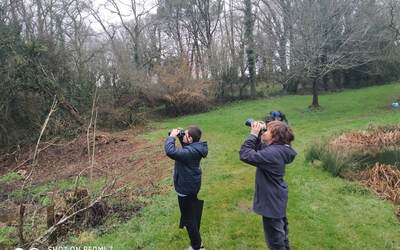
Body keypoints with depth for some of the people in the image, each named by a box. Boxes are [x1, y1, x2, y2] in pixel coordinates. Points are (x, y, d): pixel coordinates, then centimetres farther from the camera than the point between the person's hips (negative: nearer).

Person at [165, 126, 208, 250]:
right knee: (190, 211, 32)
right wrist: (179, 137, -1)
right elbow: (185, 148, 17)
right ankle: (190, 226, 57)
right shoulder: (195, 147, -4)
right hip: (192, 184, 10)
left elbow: (170, 151, -43)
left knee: (189, 216, 4)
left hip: (186, 187, -10)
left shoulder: (190, 152, -33)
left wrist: (172, 137, -27)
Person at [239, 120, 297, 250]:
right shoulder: (278, 149, -3)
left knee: (274, 239, 9)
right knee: (281, 231, 30)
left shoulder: (272, 153, -33)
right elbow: (258, 150, 10)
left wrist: (253, 134, -26)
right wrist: (258, 134, -5)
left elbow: (245, 155, -35)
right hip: (277, 198, 10)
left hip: (272, 201, -10)